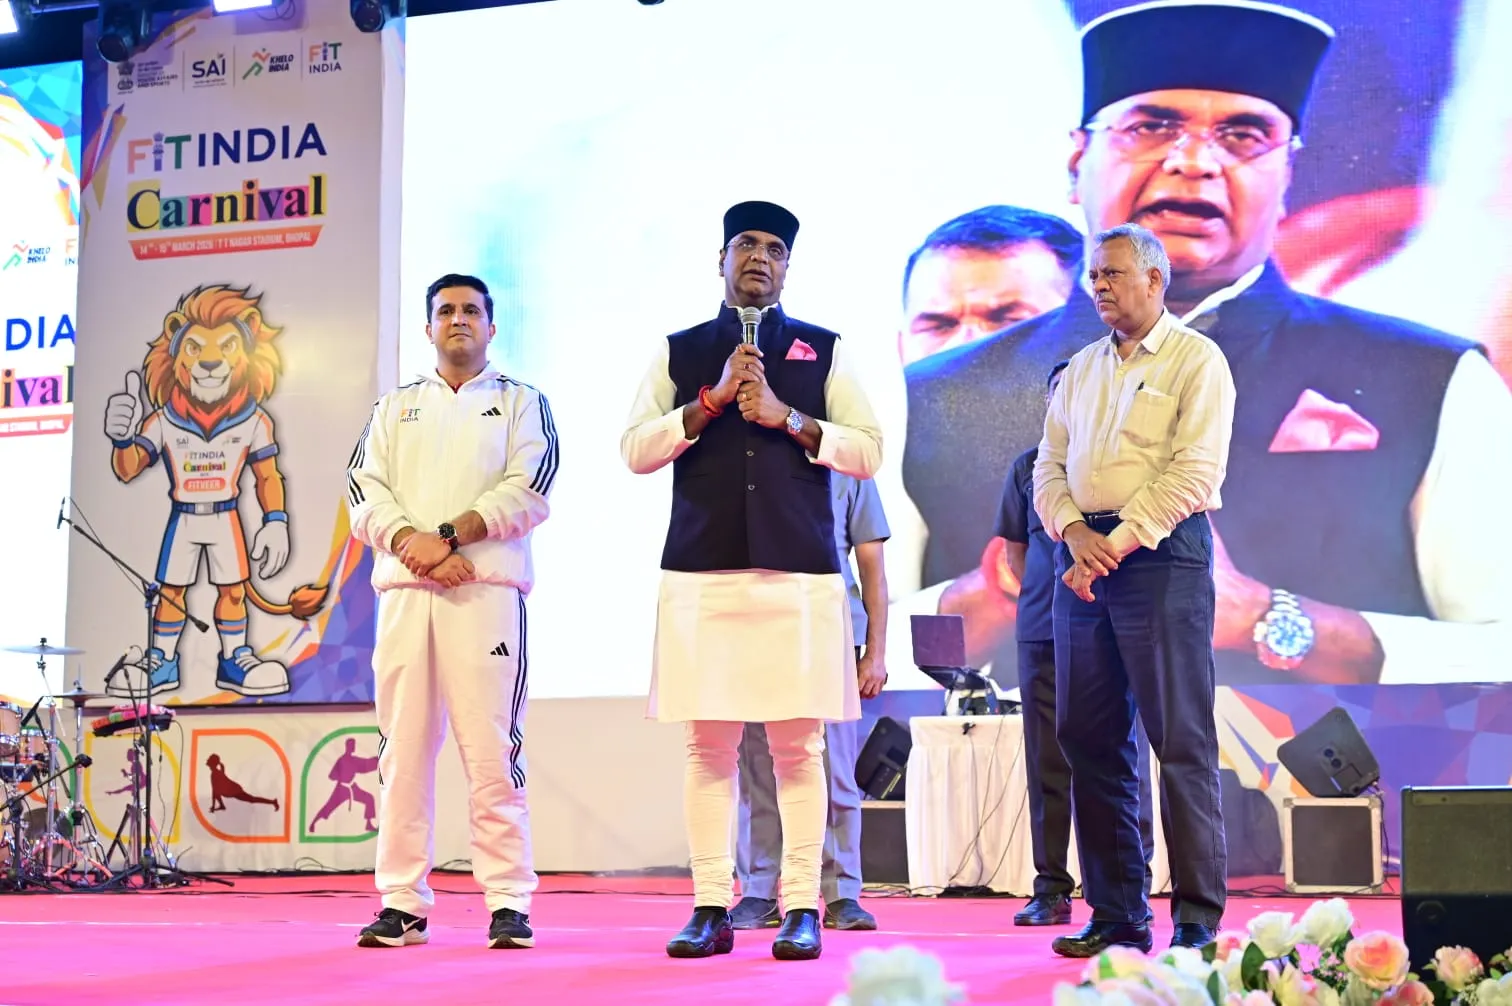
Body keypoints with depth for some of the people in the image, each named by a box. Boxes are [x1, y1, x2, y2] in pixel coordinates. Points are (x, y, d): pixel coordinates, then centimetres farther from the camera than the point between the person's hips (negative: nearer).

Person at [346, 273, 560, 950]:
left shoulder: (521, 404, 13)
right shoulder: (395, 408, 22)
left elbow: (528, 492, -1)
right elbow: (365, 497, 9)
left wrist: (449, 534, -12)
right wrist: (412, 542, -10)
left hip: (487, 590, -3)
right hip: (403, 591, 3)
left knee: (492, 752, -8)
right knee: (403, 750, 1)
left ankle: (509, 905, -4)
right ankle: (402, 904, 6)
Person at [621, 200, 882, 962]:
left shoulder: (821, 349, 11)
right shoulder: (679, 351, 13)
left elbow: (869, 451, 5)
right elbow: (635, 449, 4)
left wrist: (786, 416, -7)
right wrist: (714, 398, -6)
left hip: (800, 573, -1)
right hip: (700, 572, 1)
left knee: (798, 745, -2)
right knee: (708, 744, 1)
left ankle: (801, 908, 5)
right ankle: (712, 908, 8)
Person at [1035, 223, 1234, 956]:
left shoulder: (1196, 360, -1)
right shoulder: (1081, 369, 19)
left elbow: (1195, 471, -11)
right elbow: (1049, 464, 14)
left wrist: (1118, 545, -15)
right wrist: (1074, 533, -6)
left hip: (1161, 554, -6)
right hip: (1082, 557, 7)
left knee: (1181, 740, -7)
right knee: (1089, 738, 5)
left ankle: (1197, 918, -2)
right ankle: (1116, 914, 13)